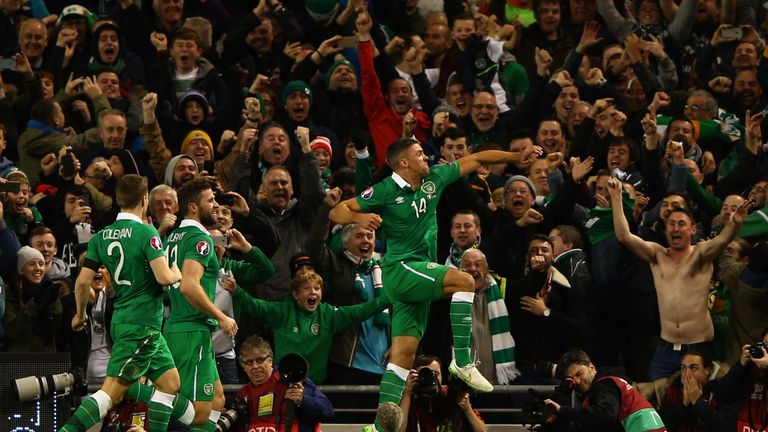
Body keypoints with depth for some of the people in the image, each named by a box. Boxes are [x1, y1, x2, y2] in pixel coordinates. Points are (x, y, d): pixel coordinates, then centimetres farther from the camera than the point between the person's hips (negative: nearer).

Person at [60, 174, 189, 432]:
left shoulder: (101, 237, 7)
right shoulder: (146, 233, -12)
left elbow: (83, 281, 6)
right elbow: (164, 277, -20)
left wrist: (80, 314, 22)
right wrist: (178, 274, 2)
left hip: (122, 320, 8)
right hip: (142, 324, -8)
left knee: (170, 382, 14)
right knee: (111, 392, -12)